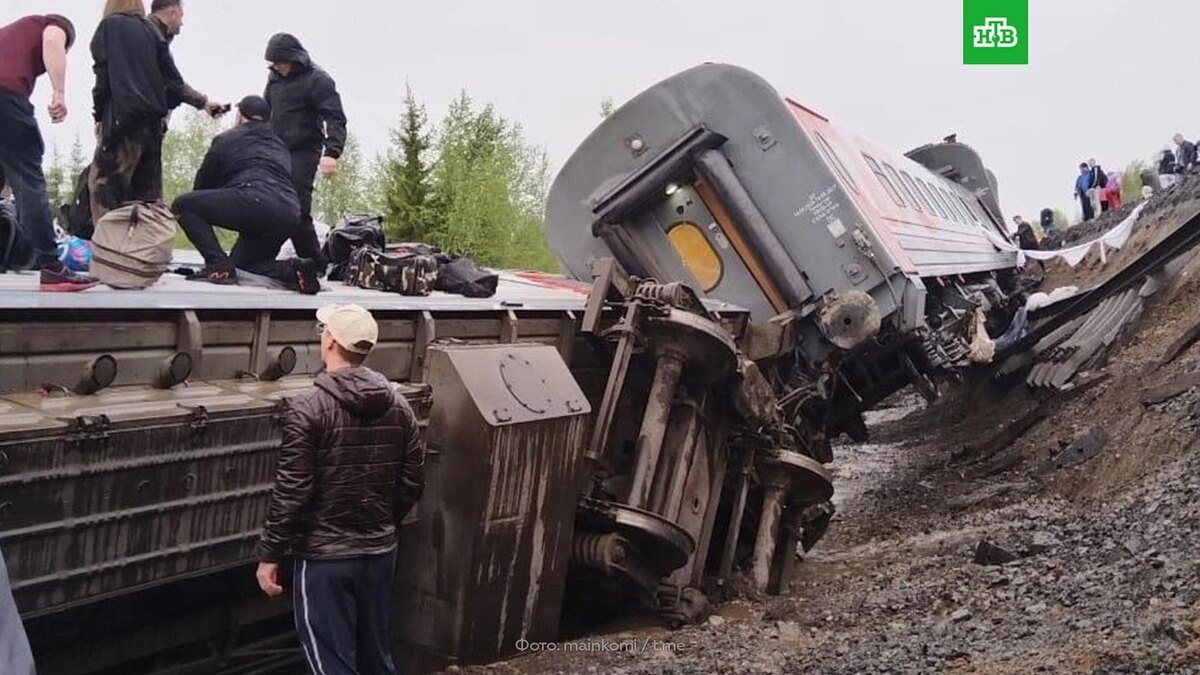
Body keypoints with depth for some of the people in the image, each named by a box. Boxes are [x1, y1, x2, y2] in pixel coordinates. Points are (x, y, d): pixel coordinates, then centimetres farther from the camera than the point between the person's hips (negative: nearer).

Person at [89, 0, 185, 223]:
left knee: (103, 187, -5)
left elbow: (104, 73, -5)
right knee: (147, 194, 6)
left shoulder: (110, 25, 5)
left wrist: (99, 115, 4)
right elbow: (175, 85, 9)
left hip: (123, 118, -5)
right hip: (152, 122, 5)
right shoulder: (153, 31, 17)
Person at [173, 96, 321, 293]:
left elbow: (203, 183, 21)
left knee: (183, 205, 7)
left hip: (254, 201, -7)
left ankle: (219, 265, -10)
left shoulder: (226, 140, 16)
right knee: (241, 262, 26)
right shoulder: (280, 146, 31)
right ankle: (293, 270, -2)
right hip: (290, 216, 7)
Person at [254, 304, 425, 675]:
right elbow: (413, 483, 6)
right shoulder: (398, 406, 2)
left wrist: (269, 554, -7)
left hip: (323, 557, -6)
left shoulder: (307, 408, -15)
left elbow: (291, 491, -16)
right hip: (380, 552, 6)